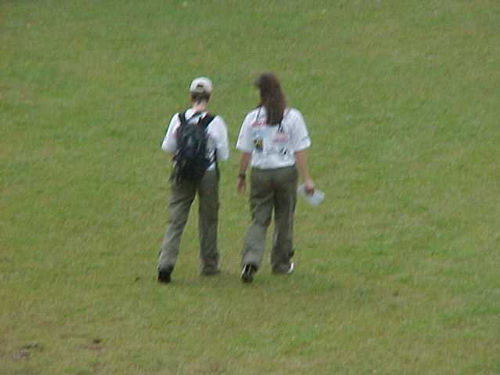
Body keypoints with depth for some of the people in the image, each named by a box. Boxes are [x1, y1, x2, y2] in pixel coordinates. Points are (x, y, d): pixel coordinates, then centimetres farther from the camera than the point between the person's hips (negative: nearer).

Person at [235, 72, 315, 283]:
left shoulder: (252, 118, -2)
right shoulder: (292, 117, -5)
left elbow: (246, 151, 1)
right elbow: (300, 151, -6)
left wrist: (241, 176, 13)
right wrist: (306, 179, -3)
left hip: (260, 173, 1)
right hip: (286, 171, -1)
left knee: (259, 219, 4)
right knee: (284, 218, 14)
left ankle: (250, 259, -17)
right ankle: (281, 263, 24)